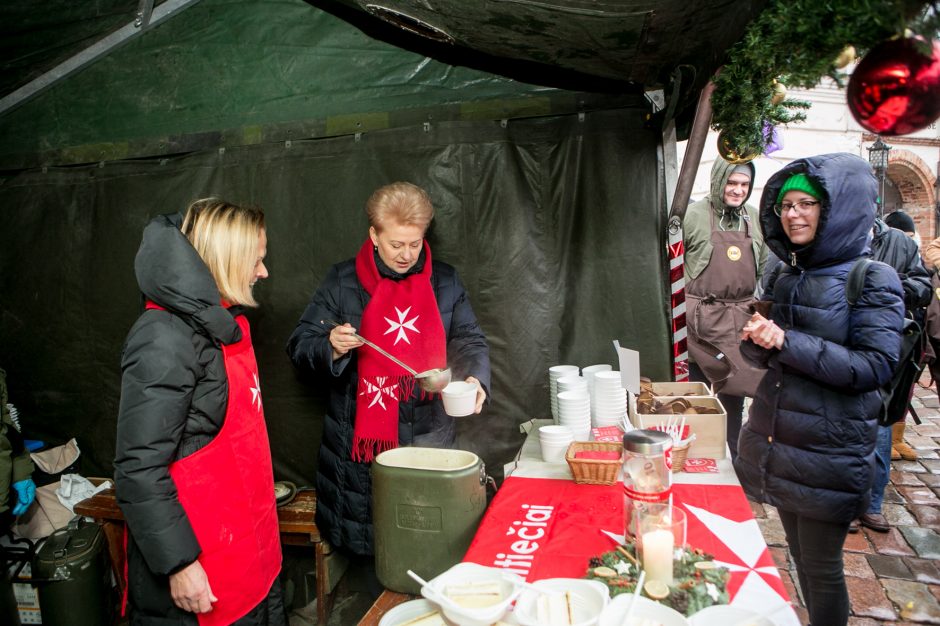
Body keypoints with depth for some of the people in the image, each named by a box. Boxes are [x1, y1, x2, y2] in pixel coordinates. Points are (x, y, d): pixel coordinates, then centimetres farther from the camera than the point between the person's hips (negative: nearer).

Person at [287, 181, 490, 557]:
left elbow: (469, 340, 9)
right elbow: (299, 346, 1)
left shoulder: (445, 281, 6)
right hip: (360, 441, -1)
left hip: (429, 438, 2)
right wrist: (332, 347, -21)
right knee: (365, 544, 7)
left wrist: (475, 378, -11)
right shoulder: (343, 281, 0)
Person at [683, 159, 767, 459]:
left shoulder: (755, 219, 9)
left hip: (740, 321, 5)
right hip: (703, 319, -4)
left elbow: (763, 268, 18)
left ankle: (736, 459, 25)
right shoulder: (693, 215, -6)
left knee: (734, 392, 13)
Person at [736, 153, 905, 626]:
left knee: (820, 566, 8)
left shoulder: (872, 280, -11)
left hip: (829, 449, -5)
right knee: (798, 554, 20)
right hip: (776, 441, 6)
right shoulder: (784, 277, 7)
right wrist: (757, 340, -11)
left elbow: (875, 366, -18)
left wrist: (787, 342, -24)